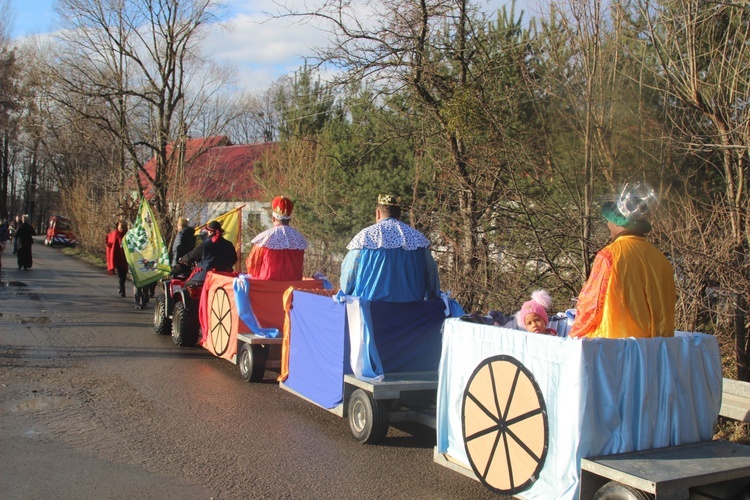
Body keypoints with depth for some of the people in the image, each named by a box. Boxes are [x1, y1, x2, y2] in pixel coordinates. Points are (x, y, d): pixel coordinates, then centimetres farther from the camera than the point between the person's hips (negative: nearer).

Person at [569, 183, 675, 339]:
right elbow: (667, 310, 9)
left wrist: (575, 335, 9)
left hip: (613, 339, -6)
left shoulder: (609, 255, -11)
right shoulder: (660, 259, 4)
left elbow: (591, 303, -5)